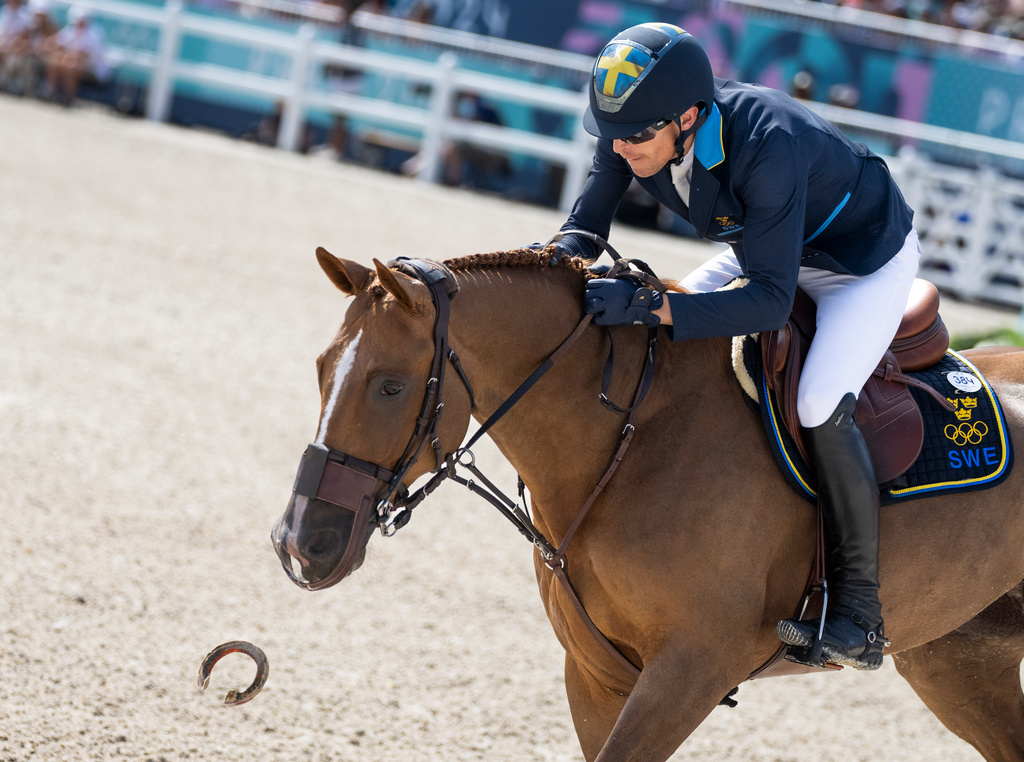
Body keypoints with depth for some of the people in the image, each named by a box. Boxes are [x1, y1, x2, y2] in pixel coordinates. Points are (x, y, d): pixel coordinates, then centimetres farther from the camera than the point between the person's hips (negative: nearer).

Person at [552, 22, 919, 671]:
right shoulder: (635, 126, -22)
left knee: (820, 407, -26)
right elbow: (588, 224, -9)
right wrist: (562, 256, -34)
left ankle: (861, 612, -15)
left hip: (870, 258, -8)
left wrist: (650, 306, -53)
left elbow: (771, 299, -43)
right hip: (768, 246, 8)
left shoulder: (768, 146, -42)